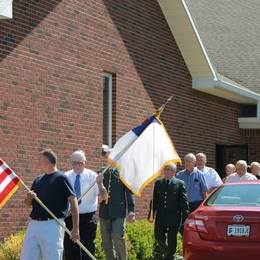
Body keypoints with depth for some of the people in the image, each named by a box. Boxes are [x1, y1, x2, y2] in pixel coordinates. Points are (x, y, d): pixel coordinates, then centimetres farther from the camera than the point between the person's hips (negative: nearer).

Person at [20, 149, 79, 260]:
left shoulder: (61, 178, -5)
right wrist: (30, 197, -4)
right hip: (34, 224, 7)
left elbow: (73, 202, -10)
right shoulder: (38, 180, 16)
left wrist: (75, 228, -16)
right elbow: (28, 203, 22)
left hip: (52, 225, -7)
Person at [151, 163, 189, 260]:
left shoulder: (180, 184, -1)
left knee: (172, 239, 0)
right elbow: (154, 200, 12)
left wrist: (185, 216, -8)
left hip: (174, 216, -4)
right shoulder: (158, 183, 10)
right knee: (158, 236, 6)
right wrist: (152, 214, 5)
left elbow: (184, 201, -3)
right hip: (161, 216, 4)